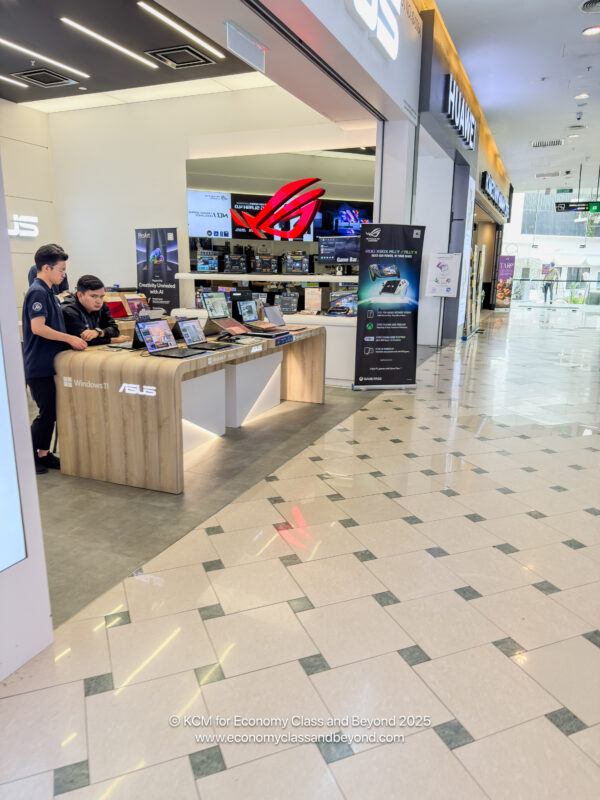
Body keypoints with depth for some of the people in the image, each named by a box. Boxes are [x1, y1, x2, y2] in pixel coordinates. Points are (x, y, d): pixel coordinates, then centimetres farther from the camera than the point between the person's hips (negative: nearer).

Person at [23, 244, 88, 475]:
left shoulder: (48, 292, 15)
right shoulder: (37, 292, -16)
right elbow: (38, 327, -25)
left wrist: (73, 339, 12)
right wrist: (69, 338, -20)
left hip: (48, 363, 9)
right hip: (39, 365, -9)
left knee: (50, 412, 14)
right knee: (47, 412, -3)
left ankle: (43, 454, 25)